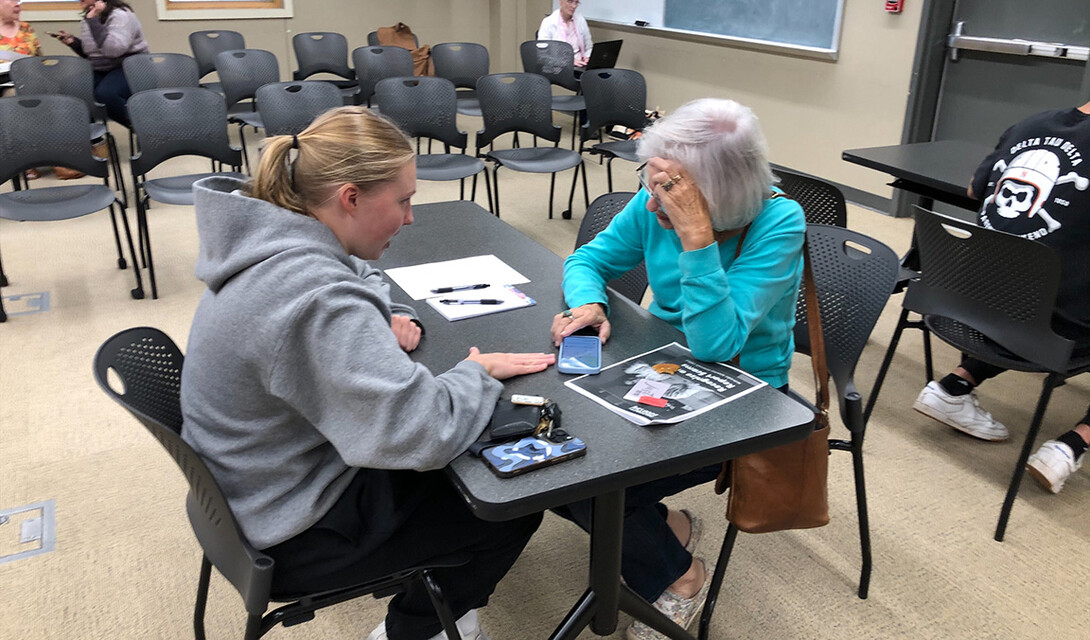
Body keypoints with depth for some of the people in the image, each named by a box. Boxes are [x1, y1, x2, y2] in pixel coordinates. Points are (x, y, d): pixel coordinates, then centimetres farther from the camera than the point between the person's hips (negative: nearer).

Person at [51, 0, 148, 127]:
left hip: (130, 69, -8)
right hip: (100, 70, 8)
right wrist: (72, 41, 3)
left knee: (105, 94, -34)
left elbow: (113, 49, -30)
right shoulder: (88, 18, 11)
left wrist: (93, 21, -27)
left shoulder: (120, 14, -14)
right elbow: (90, 52, 22)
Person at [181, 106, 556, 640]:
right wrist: (478, 372, -18)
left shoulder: (272, 240, -4)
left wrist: (389, 319, -4)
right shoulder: (316, 300, -35)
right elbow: (423, 433, -37)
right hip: (296, 536, -9)